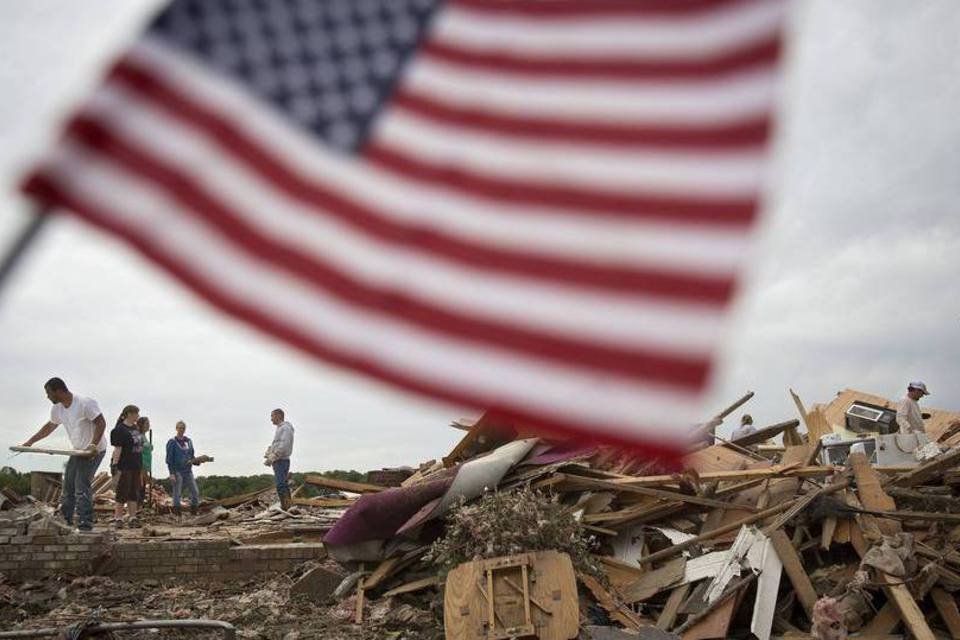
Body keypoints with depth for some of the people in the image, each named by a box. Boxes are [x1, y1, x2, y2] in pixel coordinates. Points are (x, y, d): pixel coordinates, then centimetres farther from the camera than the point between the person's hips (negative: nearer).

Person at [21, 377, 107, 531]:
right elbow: (49, 426, 22)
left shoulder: (85, 404, -21)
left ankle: (85, 524, -13)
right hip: (78, 450, 9)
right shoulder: (57, 409, 5)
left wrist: (93, 445, -30)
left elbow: (101, 423, -23)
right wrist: (30, 442, 22)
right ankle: (64, 521, 20)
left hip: (94, 450, -9)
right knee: (67, 486, 10)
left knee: (82, 487, -15)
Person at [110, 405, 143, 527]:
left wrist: (141, 466, 19)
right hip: (125, 467, -8)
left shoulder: (135, 428, 13)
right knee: (122, 492, -1)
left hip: (136, 466, 8)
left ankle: (132, 517, 16)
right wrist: (116, 466, -20)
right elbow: (118, 449, -16)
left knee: (134, 493, 10)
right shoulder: (120, 430, -11)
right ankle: (118, 518, 6)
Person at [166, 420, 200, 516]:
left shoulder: (189, 441, 12)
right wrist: (172, 473, -13)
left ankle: (194, 511, 8)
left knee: (195, 492, -2)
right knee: (177, 493, -2)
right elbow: (169, 459, -6)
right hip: (177, 471, -5)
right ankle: (177, 513, 5)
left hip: (188, 471, 5)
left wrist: (192, 461, -1)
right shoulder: (172, 442, -4)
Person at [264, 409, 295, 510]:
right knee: (283, 485, 8)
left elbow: (284, 446, -21)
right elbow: (273, 445, 22)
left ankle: (285, 507, -20)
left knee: (281, 485, -16)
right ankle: (287, 506, 8)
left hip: (282, 461, -10)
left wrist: (272, 458, -19)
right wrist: (267, 456, 9)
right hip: (278, 461, 10)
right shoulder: (279, 429, 21)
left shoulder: (286, 428, -11)